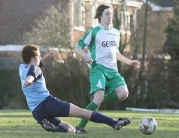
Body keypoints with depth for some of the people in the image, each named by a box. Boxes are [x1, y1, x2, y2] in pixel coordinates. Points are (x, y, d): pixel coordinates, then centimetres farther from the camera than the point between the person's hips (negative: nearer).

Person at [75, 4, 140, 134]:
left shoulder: (116, 33, 18)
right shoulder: (94, 32, -1)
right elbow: (78, 47, -1)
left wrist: (130, 62, 24)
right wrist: (85, 55, -21)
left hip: (112, 70, 6)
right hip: (98, 68, -6)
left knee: (123, 93, -18)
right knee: (99, 97, -24)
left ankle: (97, 102, 6)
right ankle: (80, 127, -14)